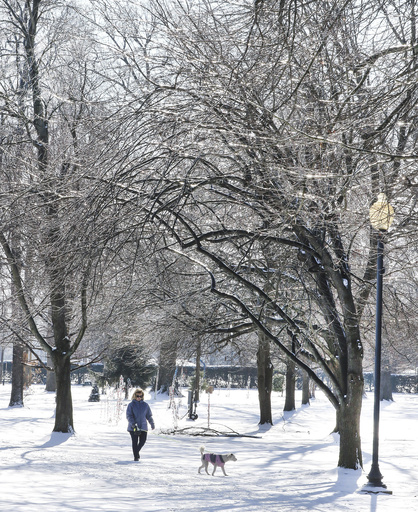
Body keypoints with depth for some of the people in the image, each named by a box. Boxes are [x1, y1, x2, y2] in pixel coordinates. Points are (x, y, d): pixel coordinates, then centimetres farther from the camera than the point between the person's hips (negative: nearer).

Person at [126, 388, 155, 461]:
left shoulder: (145, 405, 8)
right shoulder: (131, 405, -1)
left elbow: (149, 415, 16)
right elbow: (128, 415, -7)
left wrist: (152, 424, 18)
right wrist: (133, 424, -20)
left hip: (143, 426, 2)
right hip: (133, 427, -2)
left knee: (143, 441, -3)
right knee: (135, 442, -3)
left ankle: (137, 451, 25)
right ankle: (136, 456, 9)